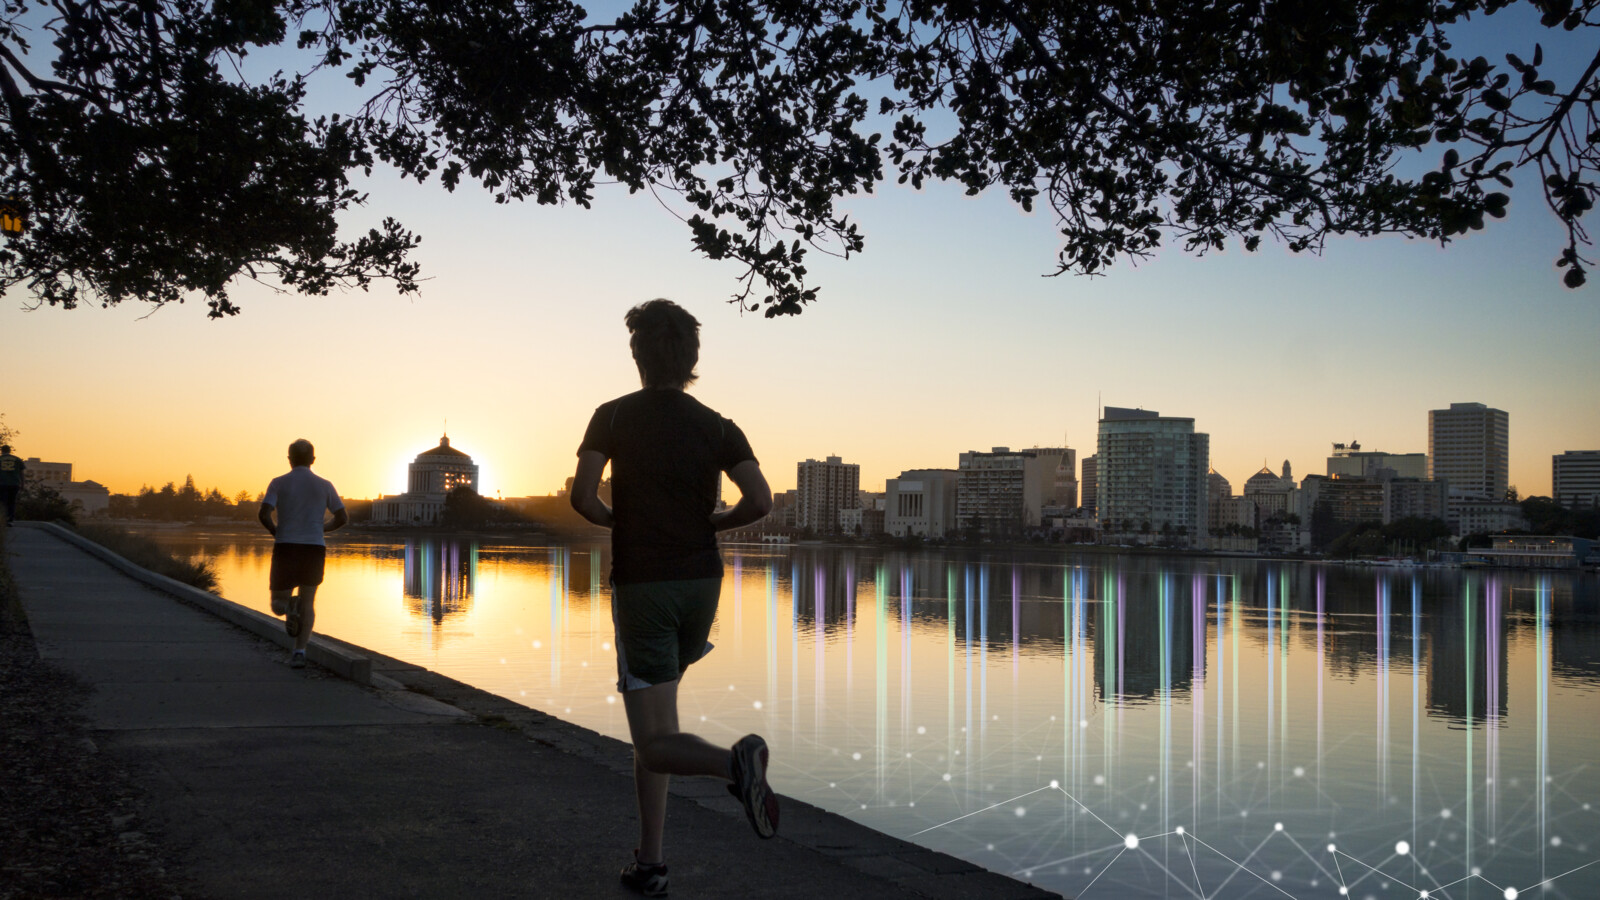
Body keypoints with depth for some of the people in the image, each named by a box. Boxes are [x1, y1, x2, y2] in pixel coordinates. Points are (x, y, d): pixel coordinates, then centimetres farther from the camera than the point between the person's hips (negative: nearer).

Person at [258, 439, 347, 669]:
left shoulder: (279, 483, 0)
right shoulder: (324, 485, 4)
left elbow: (264, 515, -11)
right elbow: (342, 517, 4)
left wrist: (277, 533, 9)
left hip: (286, 548, -1)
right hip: (315, 548, 1)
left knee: (278, 602, 13)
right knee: (307, 603, 12)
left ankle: (289, 608, -23)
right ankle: (299, 652, -3)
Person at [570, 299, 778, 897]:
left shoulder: (614, 417, -4)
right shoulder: (717, 427, 2)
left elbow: (582, 498, -16)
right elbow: (760, 501, -9)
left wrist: (614, 519, 6)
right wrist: (711, 523, 10)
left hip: (641, 585, -4)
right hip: (701, 581, 4)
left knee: (656, 740, -4)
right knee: (655, 716, 19)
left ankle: (733, 760, -36)